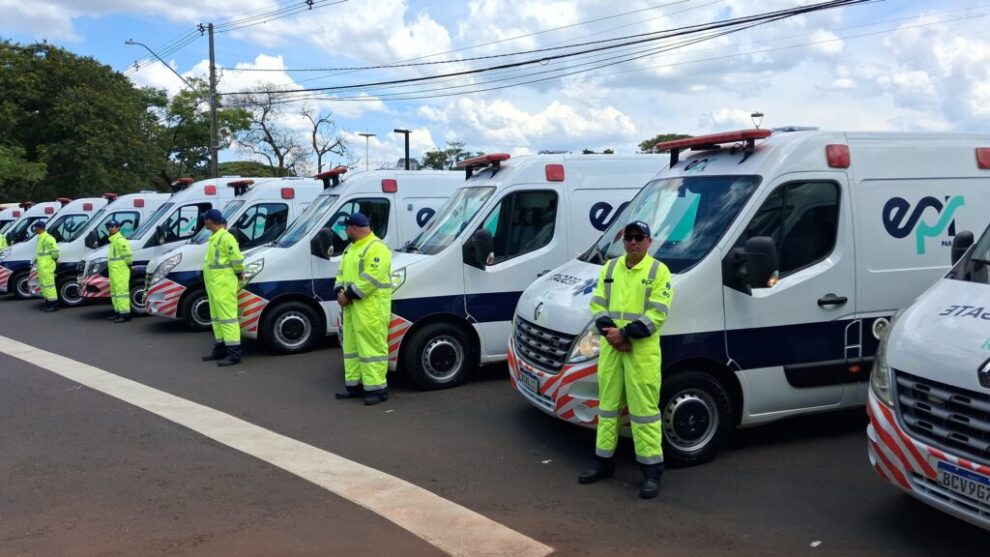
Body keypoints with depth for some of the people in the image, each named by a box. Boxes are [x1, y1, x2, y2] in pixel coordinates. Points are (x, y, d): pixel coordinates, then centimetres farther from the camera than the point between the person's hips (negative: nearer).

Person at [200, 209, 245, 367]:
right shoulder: (214, 237, 16)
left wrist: (238, 276, -6)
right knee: (216, 318, 16)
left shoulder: (226, 238, -15)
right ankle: (220, 349, 26)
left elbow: (237, 260, -17)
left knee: (227, 317, -10)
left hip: (224, 286, -11)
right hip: (214, 285, 11)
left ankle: (234, 353, -10)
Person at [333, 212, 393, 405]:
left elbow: (371, 279, -22)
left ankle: (377, 388, -5)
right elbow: (342, 272, 20)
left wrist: (349, 294, -19)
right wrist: (340, 291, 0)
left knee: (371, 346, -9)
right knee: (351, 345, 13)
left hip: (371, 307, -10)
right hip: (352, 306, 10)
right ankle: (354, 384, 21)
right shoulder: (351, 248, 19)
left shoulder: (376, 248, -13)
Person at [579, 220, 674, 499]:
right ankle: (604, 460, 24)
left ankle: (651, 469, 5)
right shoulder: (610, 268, 12)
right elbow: (597, 304, 8)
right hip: (610, 348, 5)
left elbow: (656, 315, -11)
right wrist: (609, 331, -10)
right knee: (607, 405, 13)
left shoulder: (659, 271, -4)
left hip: (642, 351, -5)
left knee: (644, 410, -3)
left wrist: (625, 333, -19)